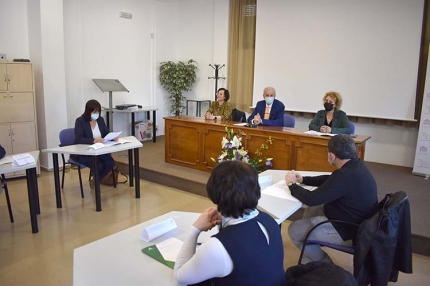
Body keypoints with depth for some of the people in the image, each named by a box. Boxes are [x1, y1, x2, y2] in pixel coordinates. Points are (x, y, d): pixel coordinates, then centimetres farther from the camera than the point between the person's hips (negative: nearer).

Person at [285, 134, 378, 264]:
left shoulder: (345, 175, -33)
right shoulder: (355, 165, -2)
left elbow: (311, 199, -26)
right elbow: (329, 179, 16)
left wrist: (292, 184, -9)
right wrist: (302, 179, 12)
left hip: (349, 230, -10)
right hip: (356, 220, 10)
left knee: (294, 230, -4)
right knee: (310, 212, 21)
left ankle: (322, 263, 17)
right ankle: (316, 255, 30)